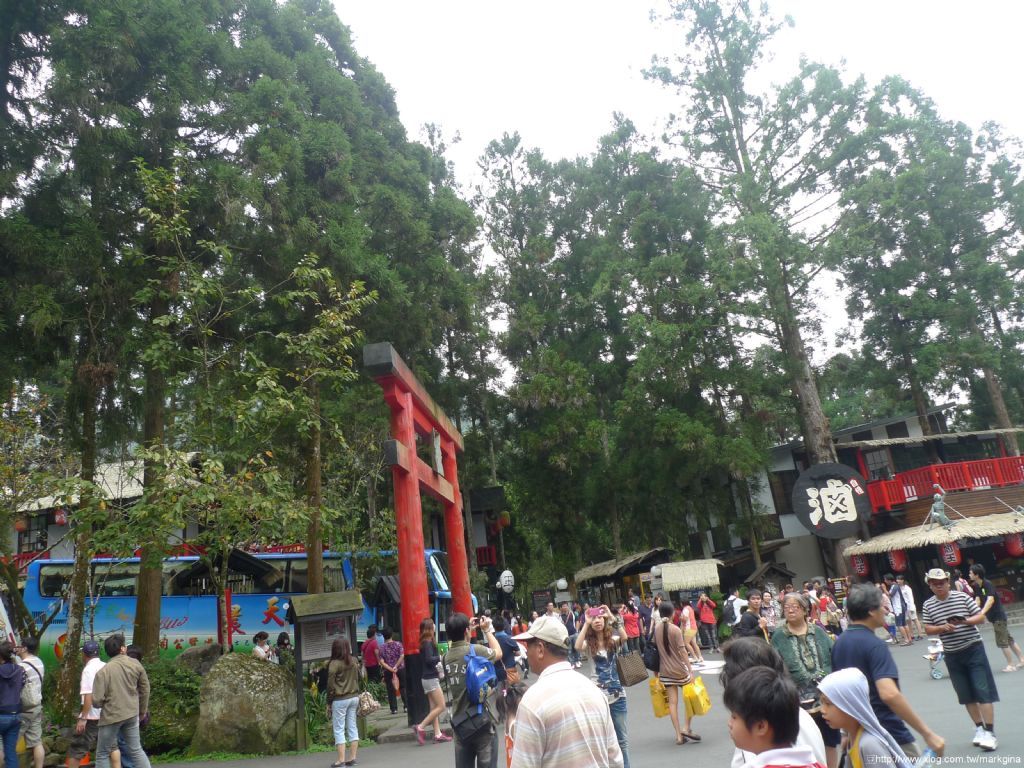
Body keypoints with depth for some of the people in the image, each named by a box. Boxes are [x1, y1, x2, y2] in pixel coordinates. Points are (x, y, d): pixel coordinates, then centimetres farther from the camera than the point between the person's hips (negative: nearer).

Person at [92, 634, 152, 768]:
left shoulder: (103, 671, -16)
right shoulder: (136, 664, -4)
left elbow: (97, 700, -16)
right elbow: (145, 688, 6)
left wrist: (106, 704, 8)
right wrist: (143, 709, 19)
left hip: (111, 716, -4)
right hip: (132, 714, 4)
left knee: (102, 754, 12)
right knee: (136, 750, 15)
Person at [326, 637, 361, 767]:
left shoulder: (334, 663, -13)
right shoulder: (354, 661, 2)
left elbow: (331, 685, -10)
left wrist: (329, 702, -2)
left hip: (340, 700, -5)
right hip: (354, 697, 5)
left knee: (339, 730, 2)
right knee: (352, 727, 11)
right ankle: (352, 757, 14)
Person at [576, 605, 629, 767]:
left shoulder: (613, 639, -2)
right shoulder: (589, 642, -2)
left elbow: (624, 638, -24)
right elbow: (577, 647, -24)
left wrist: (611, 617, -26)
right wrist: (586, 623, -22)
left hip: (617, 694, 0)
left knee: (622, 738, 10)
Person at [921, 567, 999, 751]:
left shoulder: (963, 597, -5)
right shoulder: (928, 605, 0)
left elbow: (981, 617, -3)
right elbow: (928, 629, 1)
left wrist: (965, 621, -21)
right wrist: (942, 628, -17)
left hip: (973, 648, -2)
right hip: (952, 655, 3)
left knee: (983, 690, -5)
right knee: (966, 694, 10)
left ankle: (990, 732, 0)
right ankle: (979, 728, 24)